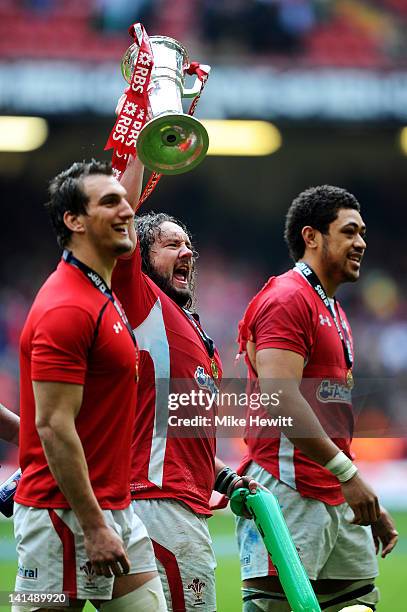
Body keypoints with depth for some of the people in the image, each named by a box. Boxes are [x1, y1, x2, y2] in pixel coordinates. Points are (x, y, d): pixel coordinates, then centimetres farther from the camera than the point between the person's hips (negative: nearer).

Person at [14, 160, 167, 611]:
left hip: (115, 509, 9)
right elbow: (53, 426, -21)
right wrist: (94, 527, -22)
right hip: (65, 516, -9)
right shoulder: (66, 309, -17)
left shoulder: (102, 293, 11)